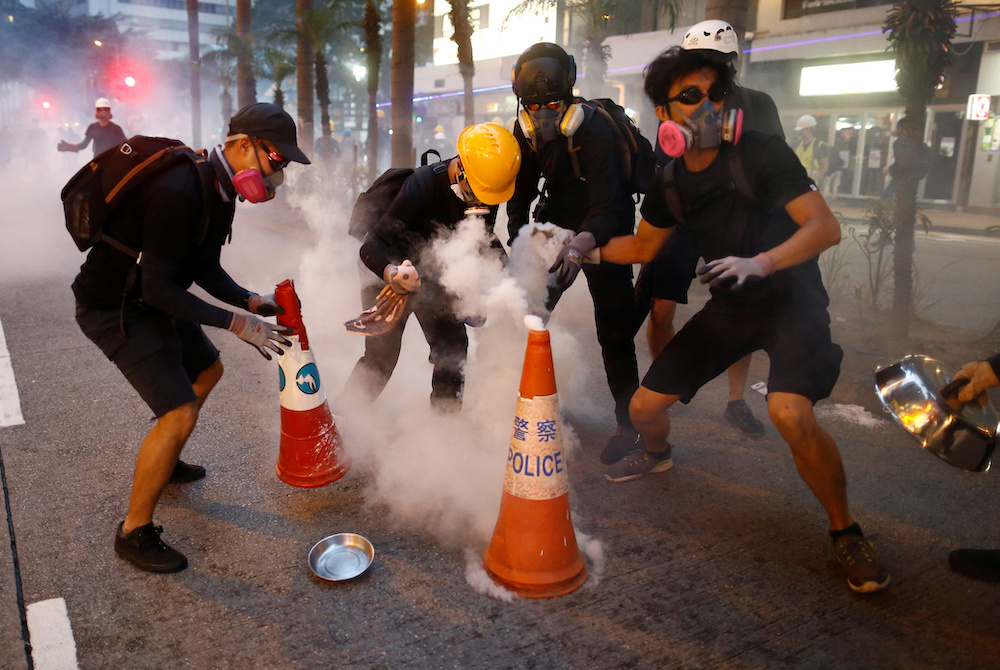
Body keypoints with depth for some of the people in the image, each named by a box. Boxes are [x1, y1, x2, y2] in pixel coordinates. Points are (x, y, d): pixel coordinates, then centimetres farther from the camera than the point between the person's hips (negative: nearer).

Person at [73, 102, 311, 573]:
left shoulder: (219, 189, 1)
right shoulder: (178, 193, -31)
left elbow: (204, 269, 7)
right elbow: (159, 290, -29)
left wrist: (251, 301, -7)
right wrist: (236, 323, -26)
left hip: (149, 299, 10)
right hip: (114, 308, -10)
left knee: (206, 370, 25)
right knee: (179, 413, -15)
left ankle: (165, 463, 45)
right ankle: (134, 533, 4)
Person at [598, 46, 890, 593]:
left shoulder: (761, 154, -16)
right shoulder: (671, 182, 0)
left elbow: (825, 227, -22)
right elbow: (643, 246, 15)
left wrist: (759, 263, -37)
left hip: (791, 301, -5)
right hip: (729, 307, 5)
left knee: (790, 412, -32)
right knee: (644, 407, 2)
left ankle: (845, 531, -6)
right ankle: (657, 455, 41)